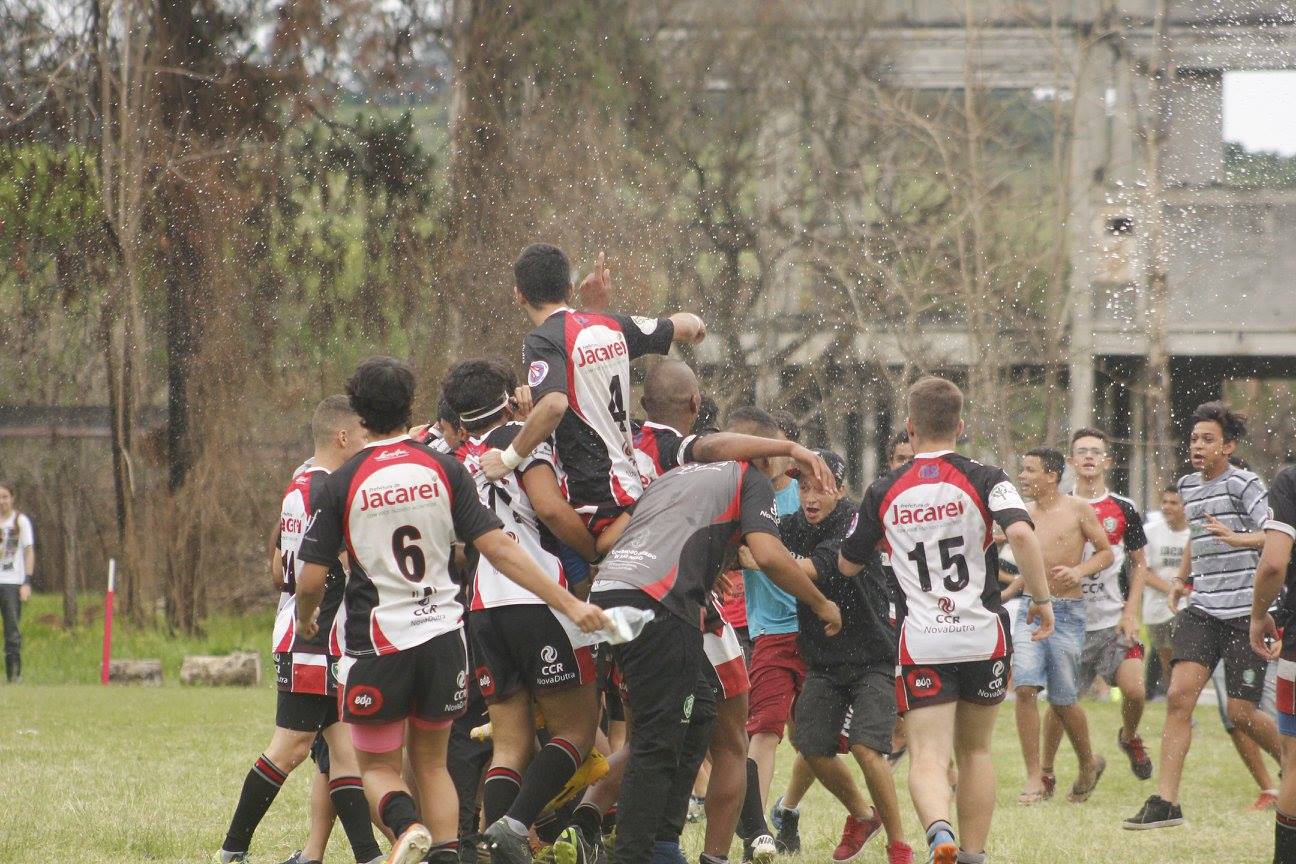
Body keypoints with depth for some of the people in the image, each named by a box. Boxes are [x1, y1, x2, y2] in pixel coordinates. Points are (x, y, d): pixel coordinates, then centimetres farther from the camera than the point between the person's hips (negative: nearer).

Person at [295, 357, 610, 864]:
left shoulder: (342, 484, -6)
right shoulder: (443, 470, -2)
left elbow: (311, 579, -5)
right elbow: (497, 548, -7)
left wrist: (305, 619, 18)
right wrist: (568, 603, -6)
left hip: (378, 645, -2)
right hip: (441, 634, 2)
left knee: (378, 767, 11)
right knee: (432, 762, 18)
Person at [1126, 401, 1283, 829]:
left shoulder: (1243, 484, -8)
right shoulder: (1188, 486, 14)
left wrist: (1237, 539, -34)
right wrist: (1181, 578, 24)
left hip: (1246, 611, -6)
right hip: (1202, 609, 6)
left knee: (1240, 712, -3)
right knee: (1179, 695, -10)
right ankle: (1166, 800, -13)